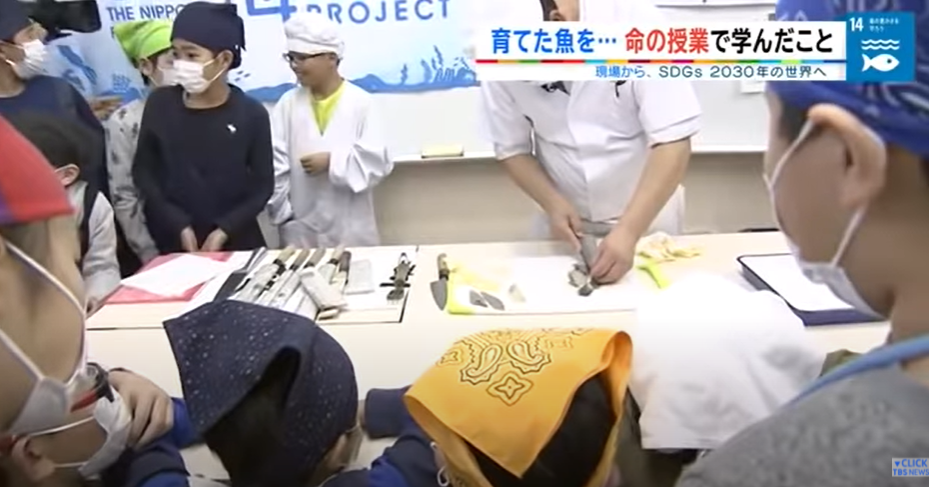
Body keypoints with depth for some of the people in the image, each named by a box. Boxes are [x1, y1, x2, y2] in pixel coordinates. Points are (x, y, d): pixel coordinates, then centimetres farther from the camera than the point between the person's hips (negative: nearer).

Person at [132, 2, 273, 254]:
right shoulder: (159, 104, -3)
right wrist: (179, 226, -8)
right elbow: (143, 172, 1)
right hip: (175, 242, 1)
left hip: (236, 243, -1)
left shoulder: (252, 114, -6)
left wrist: (224, 231, -12)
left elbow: (263, 185, -2)